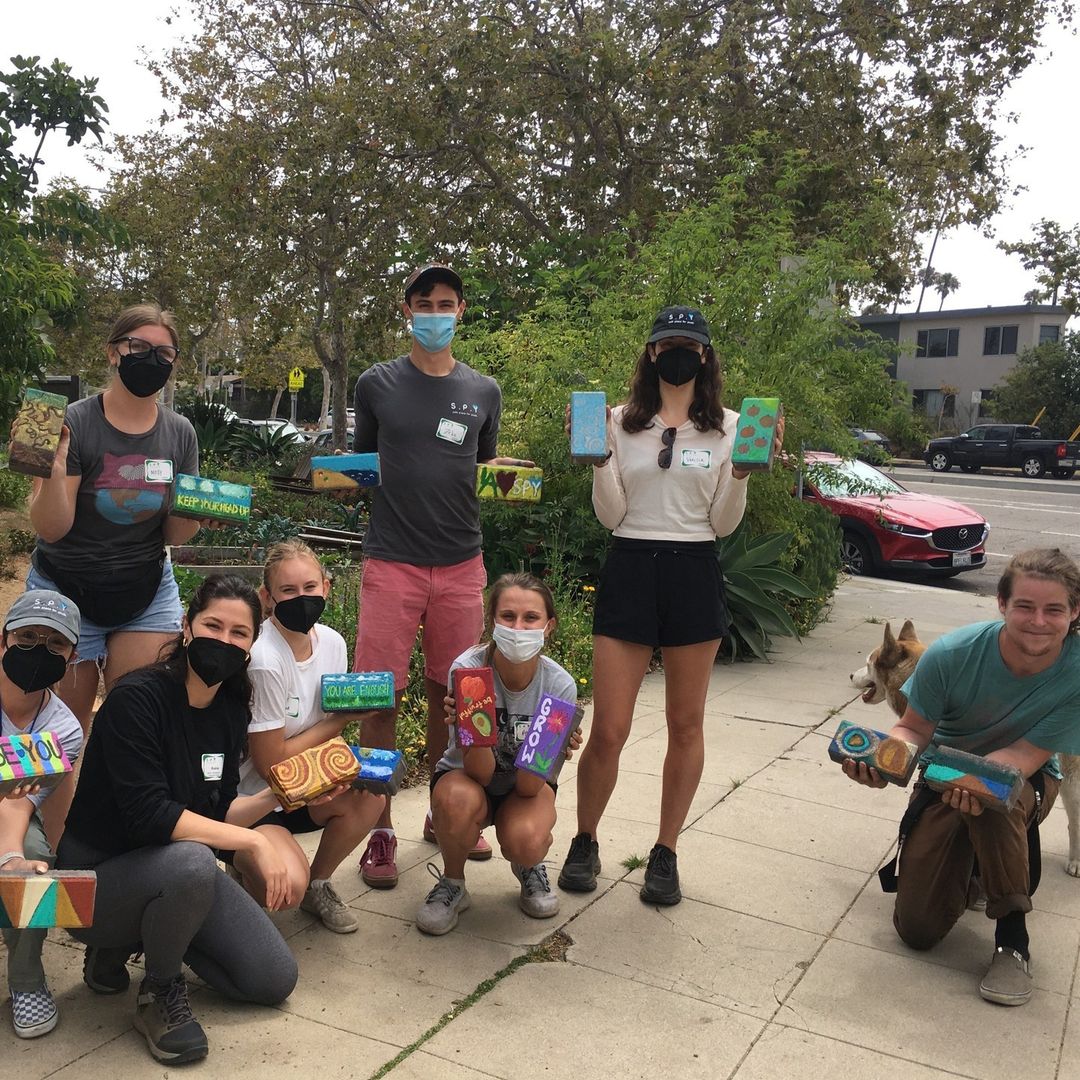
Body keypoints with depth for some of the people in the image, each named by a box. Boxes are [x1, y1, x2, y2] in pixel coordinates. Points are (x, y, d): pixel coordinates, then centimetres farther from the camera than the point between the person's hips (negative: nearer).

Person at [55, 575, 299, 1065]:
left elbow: (216, 814, 3)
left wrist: (275, 796, -13)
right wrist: (253, 841, -29)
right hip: (96, 878, -7)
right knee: (191, 862, -39)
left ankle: (137, 939, 18)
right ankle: (159, 993, -8)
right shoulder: (137, 698, -23)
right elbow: (148, 816, -31)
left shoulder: (232, 708, -1)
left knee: (276, 980, -1)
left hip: (184, 871, 7)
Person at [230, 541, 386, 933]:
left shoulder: (332, 642, -5)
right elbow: (269, 762, -20)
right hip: (247, 798, -7)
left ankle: (318, 885, 7)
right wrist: (339, 720, -14)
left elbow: (332, 723, 5)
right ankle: (243, 862, 9)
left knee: (370, 795, -21)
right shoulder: (264, 660, -26)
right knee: (287, 885, -29)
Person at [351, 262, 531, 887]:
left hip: (461, 563, 2)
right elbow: (362, 465, 16)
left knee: (449, 695, 8)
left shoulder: (484, 392, 12)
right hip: (392, 561, -2)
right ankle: (380, 831, 11)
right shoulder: (377, 384, 7)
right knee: (380, 698, -3)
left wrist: (508, 476, 1)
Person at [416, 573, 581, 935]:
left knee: (524, 840, -32)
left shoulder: (559, 685, -23)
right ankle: (452, 884, -4)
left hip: (525, 786, 1)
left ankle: (530, 868, 7)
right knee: (458, 800, -36)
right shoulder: (467, 670, -27)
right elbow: (480, 772, -27)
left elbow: (528, 786, -22)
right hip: (466, 778, 0)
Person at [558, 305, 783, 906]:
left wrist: (741, 472, -12)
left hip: (695, 575, 1)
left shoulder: (729, 427, 4)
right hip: (630, 570, 0)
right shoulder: (620, 423, 3)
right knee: (608, 730, -1)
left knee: (686, 725, 9)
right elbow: (610, 516, 0)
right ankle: (585, 843, 22)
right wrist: (599, 459, -12)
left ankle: (666, 854, 25)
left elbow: (724, 524, 2)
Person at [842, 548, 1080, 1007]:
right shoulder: (952, 654, -27)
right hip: (944, 776, 1)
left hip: (1026, 782, -1)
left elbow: (1026, 754, -27)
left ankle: (1012, 936, -19)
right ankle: (967, 870, 32)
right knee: (917, 930, -2)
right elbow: (915, 729, -15)